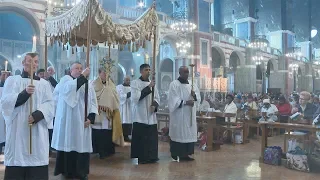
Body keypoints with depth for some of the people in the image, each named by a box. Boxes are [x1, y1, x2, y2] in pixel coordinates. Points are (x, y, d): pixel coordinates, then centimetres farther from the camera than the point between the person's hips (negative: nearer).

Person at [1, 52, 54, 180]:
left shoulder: (44, 83, 12)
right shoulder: (12, 80, 9)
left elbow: (49, 104, 2)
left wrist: (37, 115, -16)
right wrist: (25, 93, -19)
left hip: (38, 130, 1)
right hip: (17, 129, -1)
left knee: (37, 162, -2)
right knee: (17, 161, -3)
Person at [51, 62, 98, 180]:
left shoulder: (88, 85, 14)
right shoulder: (66, 79, 3)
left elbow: (93, 103, 9)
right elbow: (69, 88, -22)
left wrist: (90, 118, -5)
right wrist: (83, 76, -22)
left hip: (82, 122, 4)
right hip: (67, 121, -3)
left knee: (81, 145, 4)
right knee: (68, 144, 1)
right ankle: (67, 171, 15)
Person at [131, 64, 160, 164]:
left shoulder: (152, 83, 13)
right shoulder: (135, 83, -3)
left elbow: (157, 98, 14)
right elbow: (136, 97, -16)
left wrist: (154, 105, -8)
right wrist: (148, 87, -17)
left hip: (151, 116, 5)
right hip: (140, 116, -5)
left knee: (152, 138, 6)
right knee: (140, 138, -3)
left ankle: (151, 157, 17)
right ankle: (140, 158, 8)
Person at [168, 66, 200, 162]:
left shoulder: (191, 84, 14)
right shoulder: (174, 84, -6)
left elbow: (198, 98, 12)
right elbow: (174, 100, -14)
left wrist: (194, 95, -11)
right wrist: (186, 102, -22)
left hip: (190, 115, 6)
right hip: (178, 115, -6)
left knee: (188, 134, 7)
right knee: (178, 134, -3)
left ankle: (185, 154, 15)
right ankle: (176, 155, 5)